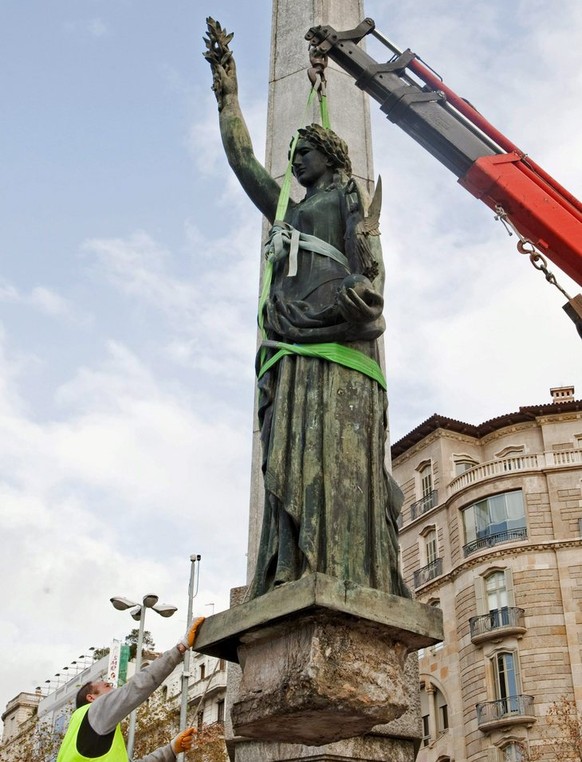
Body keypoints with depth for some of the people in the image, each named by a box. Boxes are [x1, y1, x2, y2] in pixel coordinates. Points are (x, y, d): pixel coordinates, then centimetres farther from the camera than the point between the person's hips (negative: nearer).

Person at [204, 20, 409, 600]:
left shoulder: (346, 193, 18)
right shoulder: (287, 208, 36)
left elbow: (366, 241, -2)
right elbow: (242, 158, 40)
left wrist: (364, 280, -25)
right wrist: (227, 90, 42)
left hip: (333, 334, -6)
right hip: (289, 344, 6)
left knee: (335, 450, -20)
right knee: (290, 456, -8)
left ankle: (349, 574, -29)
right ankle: (291, 577, -16)